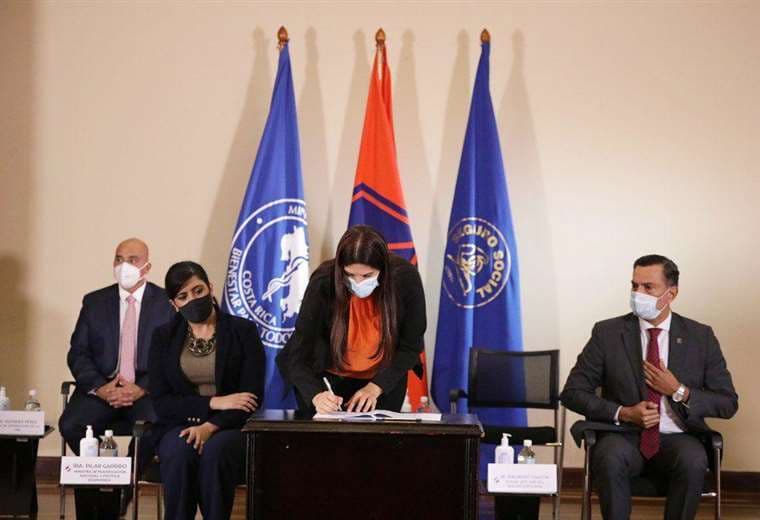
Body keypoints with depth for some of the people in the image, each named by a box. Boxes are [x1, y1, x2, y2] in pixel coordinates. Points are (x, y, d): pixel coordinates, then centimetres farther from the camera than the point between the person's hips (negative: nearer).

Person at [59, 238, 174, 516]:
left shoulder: (167, 303, 4)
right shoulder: (94, 302, 11)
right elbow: (77, 354, 7)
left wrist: (142, 389, -16)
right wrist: (100, 387, -12)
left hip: (147, 391, -2)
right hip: (101, 388, 2)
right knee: (70, 425, -27)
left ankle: (121, 497, -11)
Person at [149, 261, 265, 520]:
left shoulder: (244, 331, 3)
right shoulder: (164, 337, 9)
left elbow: (252, 397, -4)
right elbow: (161, 403, 2)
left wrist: (210, 427, -20)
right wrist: (214, 403, -12)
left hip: (230, 428, -1)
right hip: (179, 426, 1)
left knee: (214, 451, -35)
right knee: (180, 453, -34)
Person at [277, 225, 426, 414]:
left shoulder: (406, 279, -25)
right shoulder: (324, 283, -29)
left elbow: (410, 346, -14)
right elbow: (299, 353, -28)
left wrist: (375, 387, -24)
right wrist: (316, 395, -45)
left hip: (384, 379, 1)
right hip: (328, 378, -1)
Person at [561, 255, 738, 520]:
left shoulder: (700, 337, 4)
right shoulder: (608, 333, 2)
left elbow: (728, 403, 6)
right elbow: (572, 392, 2)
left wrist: (679, 392, -10)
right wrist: (623, 413, -12)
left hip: (677, 439, 1)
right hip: (624, 436, 0)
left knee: (693, 462, -33)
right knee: (610, 458, -34)